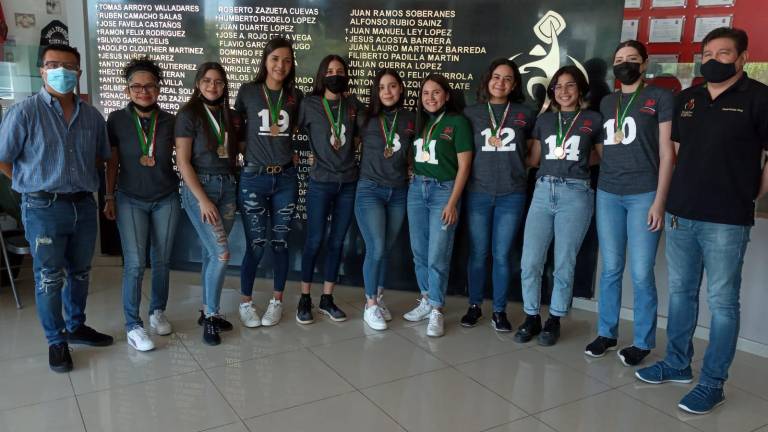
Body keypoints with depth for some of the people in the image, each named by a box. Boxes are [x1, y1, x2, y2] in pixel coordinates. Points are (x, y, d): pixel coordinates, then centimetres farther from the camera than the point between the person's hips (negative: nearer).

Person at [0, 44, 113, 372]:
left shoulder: (92, 116, 4)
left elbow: (101, 156, 18)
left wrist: (82, 181, 9)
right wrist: (34, 185, 0)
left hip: (84, 205, 5)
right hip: (44, 208, -4)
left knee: (80, 272, 17)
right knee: (49, 278, 4)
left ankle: (76, 326, 35)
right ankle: (56, 341, 19)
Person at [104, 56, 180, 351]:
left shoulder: (170, 121, 0)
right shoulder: (117, 120, -2)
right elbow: (112, 162, 3)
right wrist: (109, 197, 3)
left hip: (166, 199, 2)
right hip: (130, 200, -1)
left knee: (162, 260, 8)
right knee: (134, 264, -6)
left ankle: (158, 312, 27)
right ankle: (132, 325, 6)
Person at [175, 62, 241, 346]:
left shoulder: (232, 116, 11)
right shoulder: (188, 114, -4)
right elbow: (182, 161, -9)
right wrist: (203, 199, -15)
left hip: (228, 186, 5)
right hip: (199, 186, -5)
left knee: (211, 253, 9)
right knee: (222, 253, -12)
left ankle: (207, 312, 22)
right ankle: (211, 315, 5)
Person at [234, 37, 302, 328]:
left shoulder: (295, 95, 6)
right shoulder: (248, 92, 0)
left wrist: (291, 150, 7)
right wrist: (248, 151, 0)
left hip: (285, 178, 2)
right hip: (254, 177, -2)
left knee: (280, 242, 8)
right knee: (255, 245, 0)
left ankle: (277, 301, 23)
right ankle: (245, 302, 19)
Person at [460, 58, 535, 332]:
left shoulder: (525, 115, 8)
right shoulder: (471, 113, 6)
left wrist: (517, 167, 5)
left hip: (512, 195, 0)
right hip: (478, 193, 0)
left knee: (502, 255, 3)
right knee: (478, 253, 4)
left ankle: (499, 311, 14)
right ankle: (474, 306, 19)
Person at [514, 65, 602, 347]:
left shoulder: (593, 120, 7)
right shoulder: (544, 119, 15)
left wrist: (582, 158, 2)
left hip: (576, 194, -3)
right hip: (544, 191, 3)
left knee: (564, 264, 3)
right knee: (530, 262, -2)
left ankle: (555, 320, 19)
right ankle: (531, 317, 15)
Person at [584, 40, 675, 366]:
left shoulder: (660, 98, 2)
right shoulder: (606, 103, 15)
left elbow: (666, 152, -2)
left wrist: (659, 201, -9)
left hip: (644, 195, -4)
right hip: (607, 194, 4)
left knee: (641, 273, -2)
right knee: (610, 269, 8)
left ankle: (643, 342, 12)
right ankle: (606, 333, 20)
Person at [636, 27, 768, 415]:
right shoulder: (685, 99, 12)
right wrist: (674, 197, 14)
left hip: (726, 220, -6)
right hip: (680, 214, 6)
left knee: (722, 302, 3)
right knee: (680, 293, 15)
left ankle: (712, 383, 14)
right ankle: (677, 364, 30)